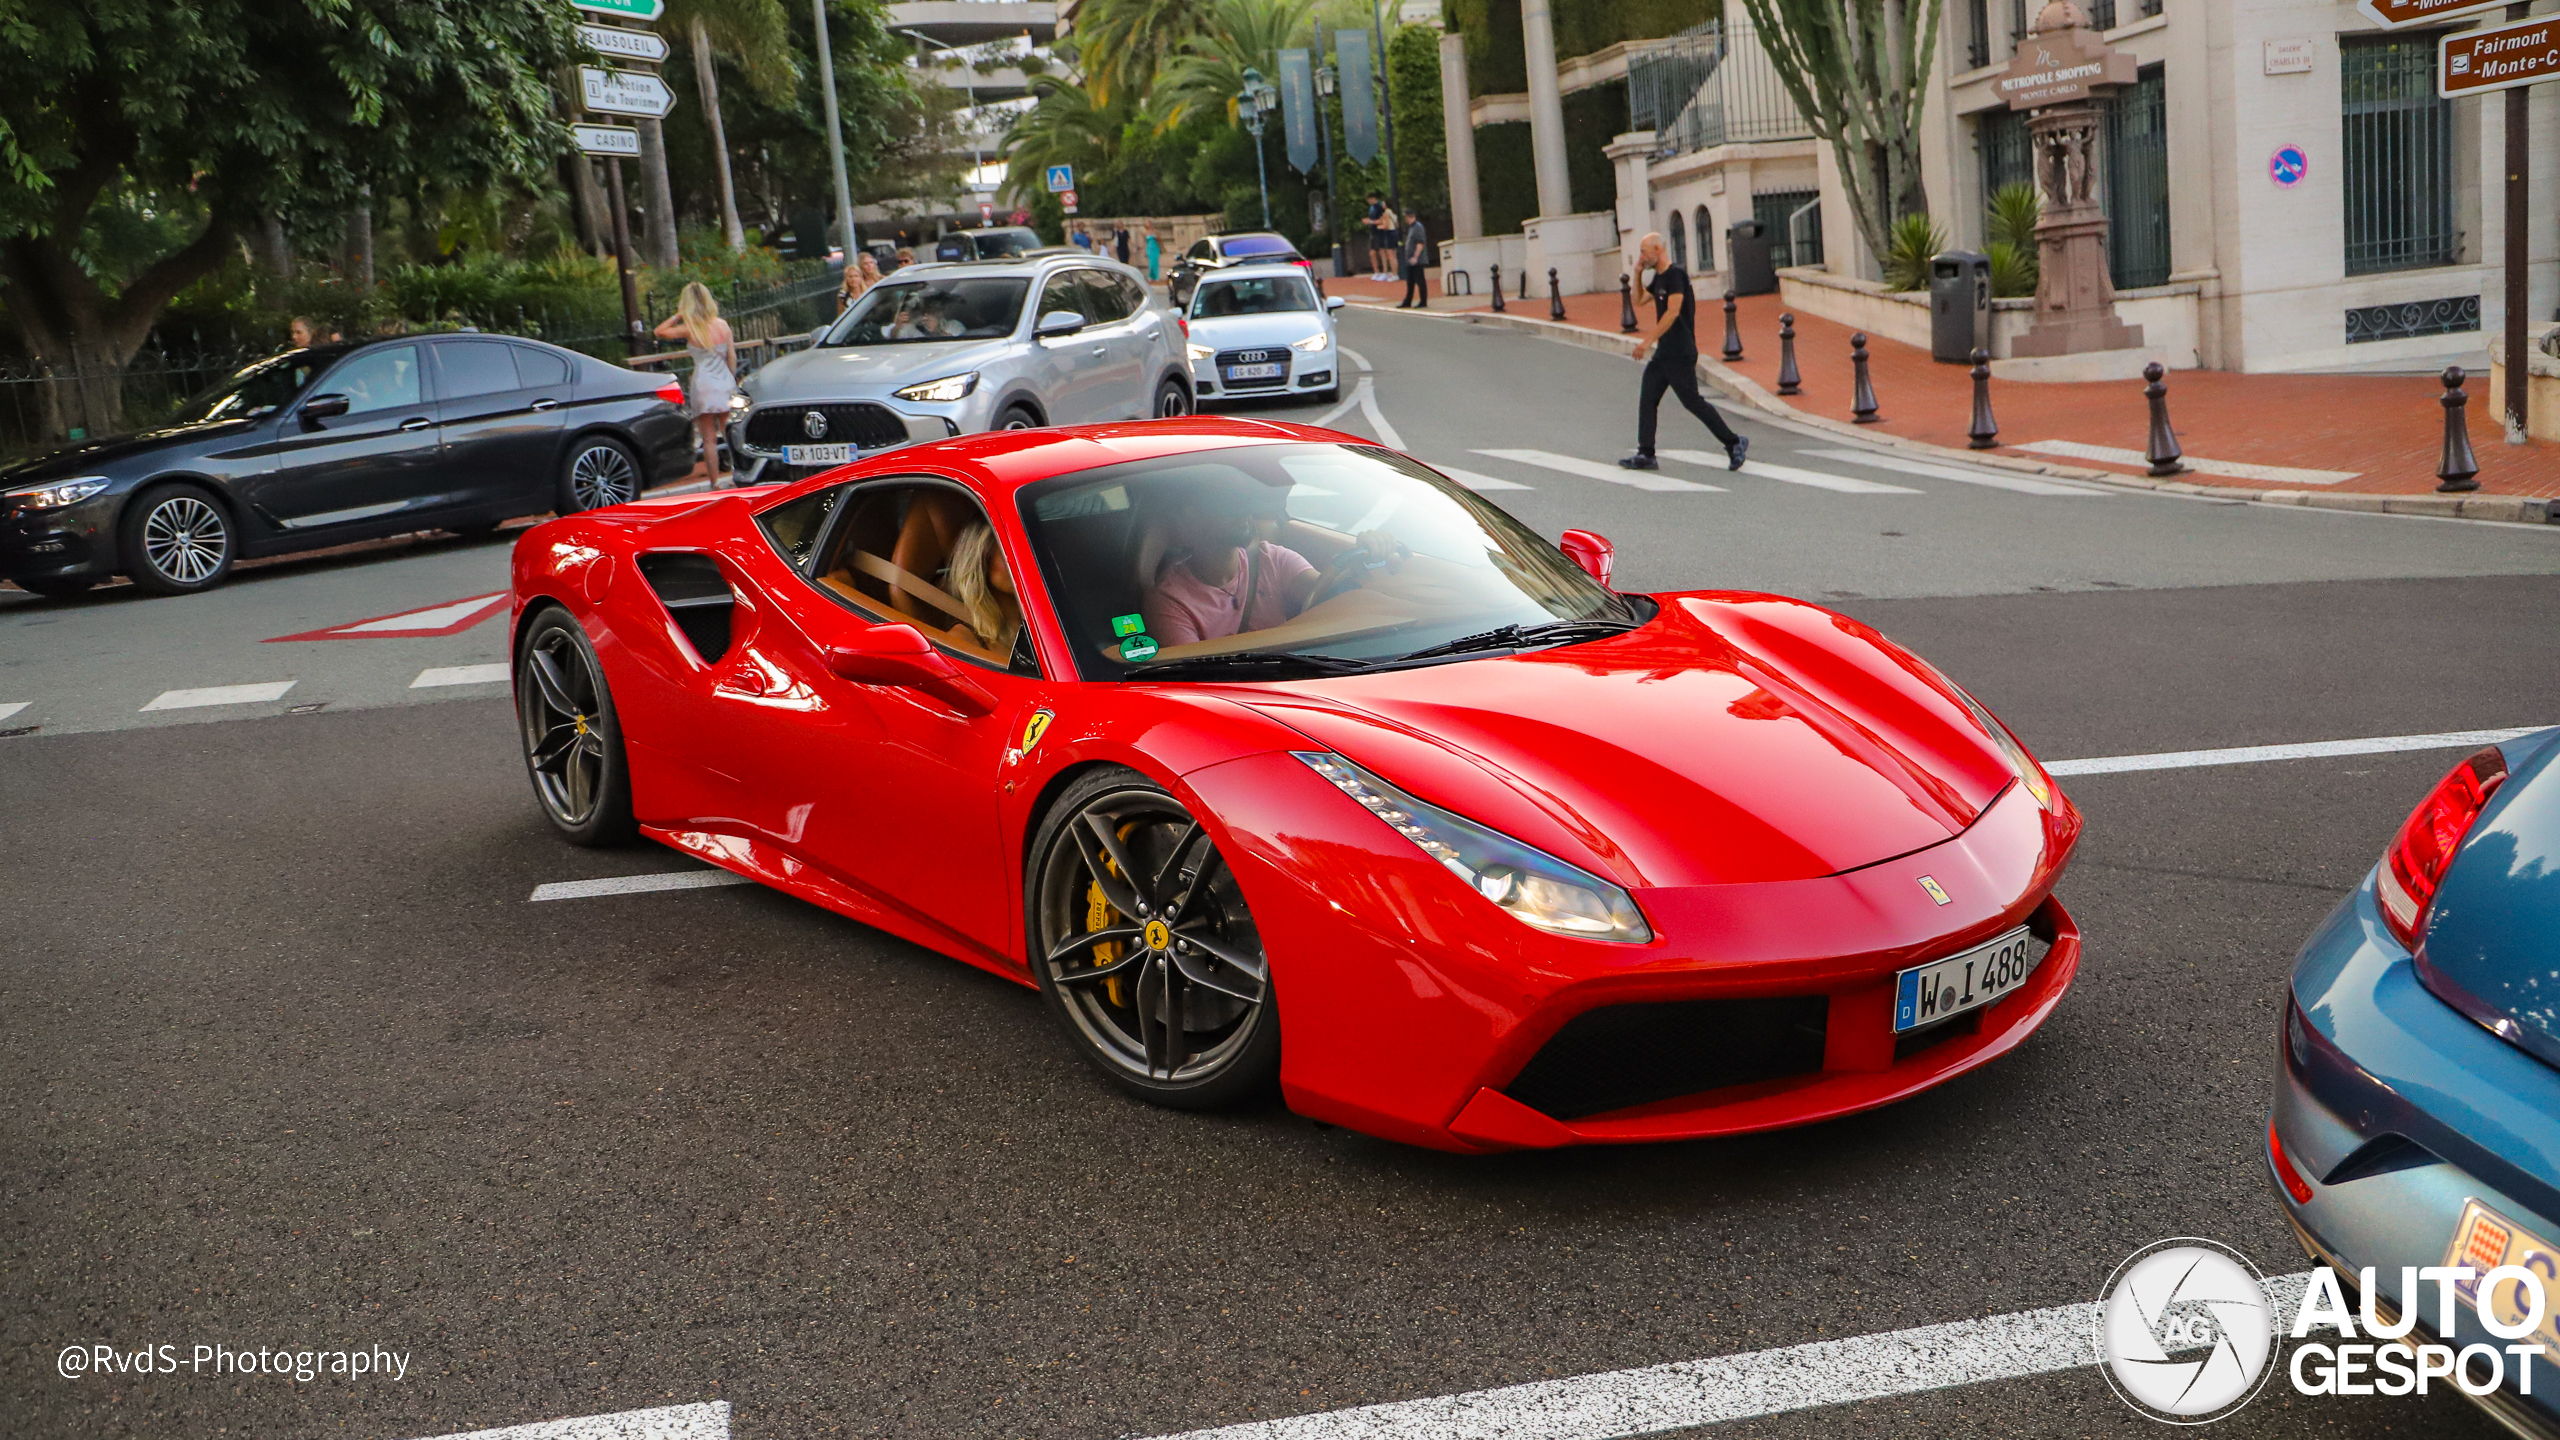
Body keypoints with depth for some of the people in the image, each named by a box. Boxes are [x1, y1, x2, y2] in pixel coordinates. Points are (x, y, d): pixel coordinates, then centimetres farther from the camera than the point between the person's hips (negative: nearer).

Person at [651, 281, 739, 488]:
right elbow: (732, 357, 4)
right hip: (725, 383, 3)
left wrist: (678, 316, 4)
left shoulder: (689, 329, -8)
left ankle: (716, 482, 1)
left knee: (709, 439, 2)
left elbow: (660, 331, 3)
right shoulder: (722, 325, 1)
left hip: (704, 386, -3)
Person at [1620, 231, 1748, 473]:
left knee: (1693, 402, -7)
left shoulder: (1675, 275, -13)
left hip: (1680, 354, -10)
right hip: (1663, 353, 10)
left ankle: (1734, 443, 3)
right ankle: (1645, 455, 3)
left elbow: (1673, 312, -22)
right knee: (1647, 400, 3)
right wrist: (1638, 272, 15)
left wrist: (1648, 341, -25)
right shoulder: (1658, 279, 15)